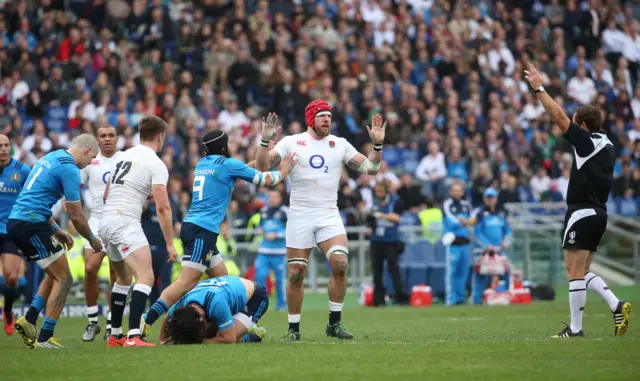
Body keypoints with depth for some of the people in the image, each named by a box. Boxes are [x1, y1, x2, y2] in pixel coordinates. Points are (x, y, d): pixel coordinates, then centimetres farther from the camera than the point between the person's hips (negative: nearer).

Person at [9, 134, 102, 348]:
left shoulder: (51, 158, 18)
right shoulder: (69, 168, -11)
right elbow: (76, 216, -9)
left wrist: (55, 230, 25)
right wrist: (92, 240, 7)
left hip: (17, 221, 9)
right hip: (31, 225, -9)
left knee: (55, 275, 21)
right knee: (63, 279, -1)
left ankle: (29, 320, 11)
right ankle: (44, 338, -4)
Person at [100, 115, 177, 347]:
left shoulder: (124, 156, 18)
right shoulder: (156, 164, -6)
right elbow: (162, 207, -13)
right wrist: (170, 243, -9)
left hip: (106, 221, 9)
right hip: (126, 223, -9)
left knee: (123, 278, 23)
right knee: (146, 277, -16)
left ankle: (115, 336, 27)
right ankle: (133, 337, -30)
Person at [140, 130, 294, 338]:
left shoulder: (202, 164, 17)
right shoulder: (228, 164, -4)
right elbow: (265, 180, 4)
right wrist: (283, 171, 25)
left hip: (191, 226, 9)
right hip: (202, 231, -9)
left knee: (223, 280, 13)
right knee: (185, 283, -15)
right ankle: (146, 322, -25)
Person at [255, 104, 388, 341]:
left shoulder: (340, 145, 10)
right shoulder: (291, 142, 3)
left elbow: (370, 168, 8)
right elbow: (262, 167, -3)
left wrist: (377, 144, -6)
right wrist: (265, 140, -17)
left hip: (329, 215, 1)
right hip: (299, 216, -1)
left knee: (340, 264, -18)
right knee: (296, 274, -2)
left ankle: (335, 323, -5)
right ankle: (293, 328, 12)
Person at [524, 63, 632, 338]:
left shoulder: (586, 140, -11)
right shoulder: (607, 145, 12)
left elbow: (558, 116, -16)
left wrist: (539, 88, -10)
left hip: (582, 212, -9)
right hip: (599, 212, 9)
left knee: (575, 270, -5)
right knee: (582, 272, 15)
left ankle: (575, 328, -5)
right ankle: (617, 305, 1)